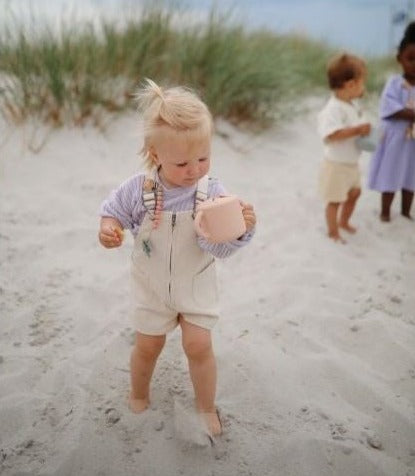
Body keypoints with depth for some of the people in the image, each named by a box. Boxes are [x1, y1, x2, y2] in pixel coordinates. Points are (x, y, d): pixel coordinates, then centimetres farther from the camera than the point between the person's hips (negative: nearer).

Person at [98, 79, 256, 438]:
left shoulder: (212, 192, -21)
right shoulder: (138, 190, -20)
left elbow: (219, 248, -25)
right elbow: (112, 211, -2)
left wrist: (242, 229, -45)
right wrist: (108, 228, -24)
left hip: (196, 285, 0)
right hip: (151, 284, 1)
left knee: (199, 345, 1)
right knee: (148, 345, 15)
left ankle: (206, 408, 28)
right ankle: (138, 397, 46)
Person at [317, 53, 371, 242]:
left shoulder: (353, 104, 2)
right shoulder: (334, 108, -29)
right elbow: (331, 134, -41)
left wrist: (365, 129, -4)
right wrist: (357, 130, -37)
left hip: (352, 162, 10)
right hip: (336, 165, -10)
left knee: (354, 193, 26)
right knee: (335, 200, 8)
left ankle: (343, 221, 48)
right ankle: (333, 231, 28)